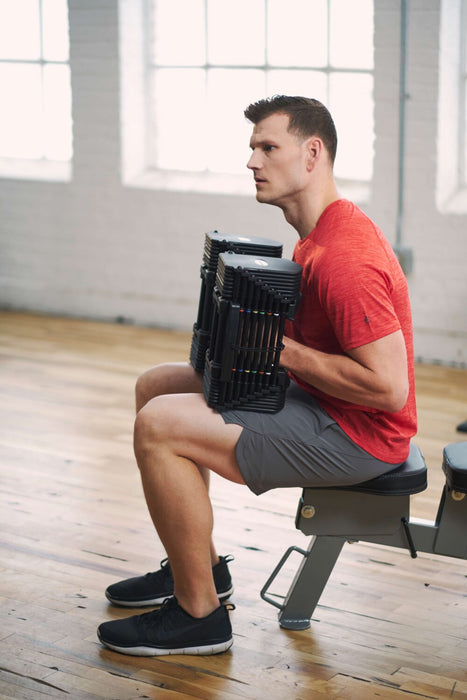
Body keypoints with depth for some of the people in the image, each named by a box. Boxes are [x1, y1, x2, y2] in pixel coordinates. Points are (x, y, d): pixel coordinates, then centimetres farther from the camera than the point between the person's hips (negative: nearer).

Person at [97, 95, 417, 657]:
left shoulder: (345, 257, -25)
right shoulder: (321, 232, 9)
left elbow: (388, 387, -29)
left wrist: (285, 351, -21)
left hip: (358, 435, -11)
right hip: (318, 401, 11)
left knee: (159, 426, -21)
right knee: (156, 386, 15)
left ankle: (200, 614, -7)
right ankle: (198, 565, 23)